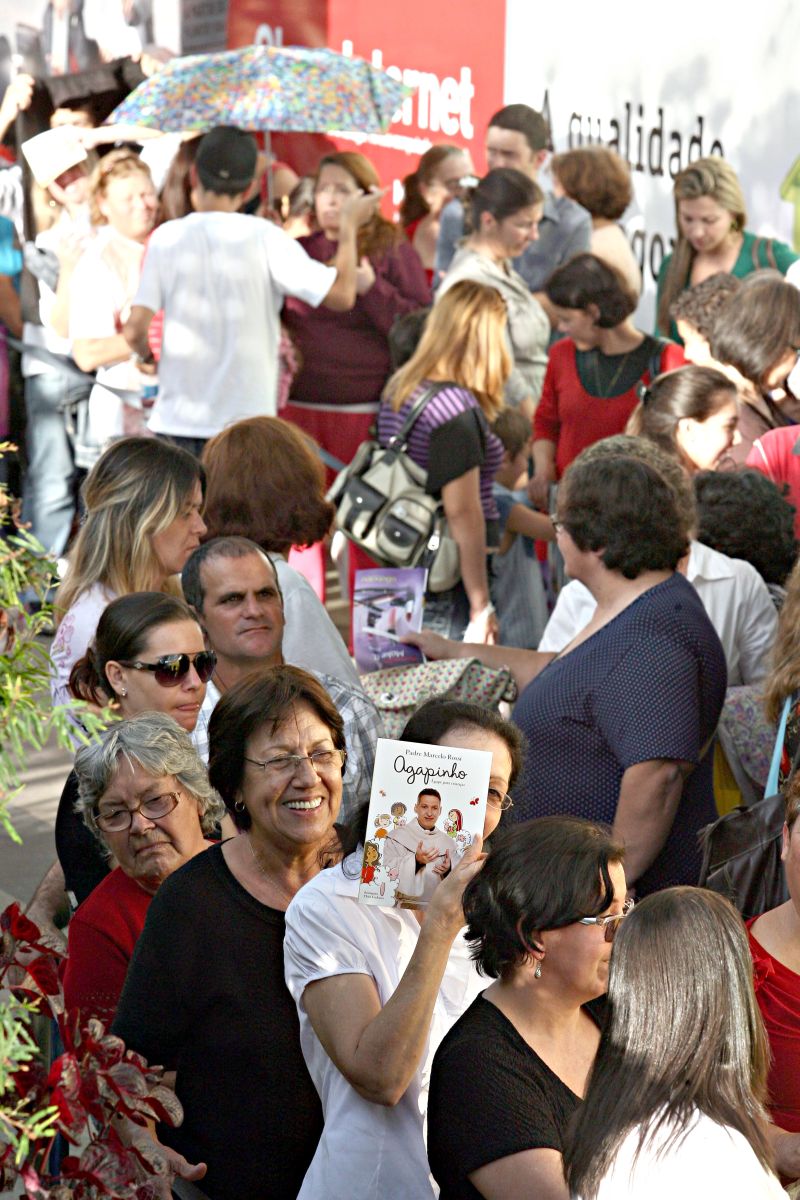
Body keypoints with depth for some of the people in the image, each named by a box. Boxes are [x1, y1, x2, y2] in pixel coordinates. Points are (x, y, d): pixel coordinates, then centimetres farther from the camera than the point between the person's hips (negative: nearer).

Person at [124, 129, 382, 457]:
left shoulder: (166, 237, 0)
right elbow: (342, 294, -6)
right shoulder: (263, 236, -6)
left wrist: (147, 356, 19)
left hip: (176, 421, 2)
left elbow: (135, 330, -5)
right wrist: (350, 226, 8)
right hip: (246, 421, -2)